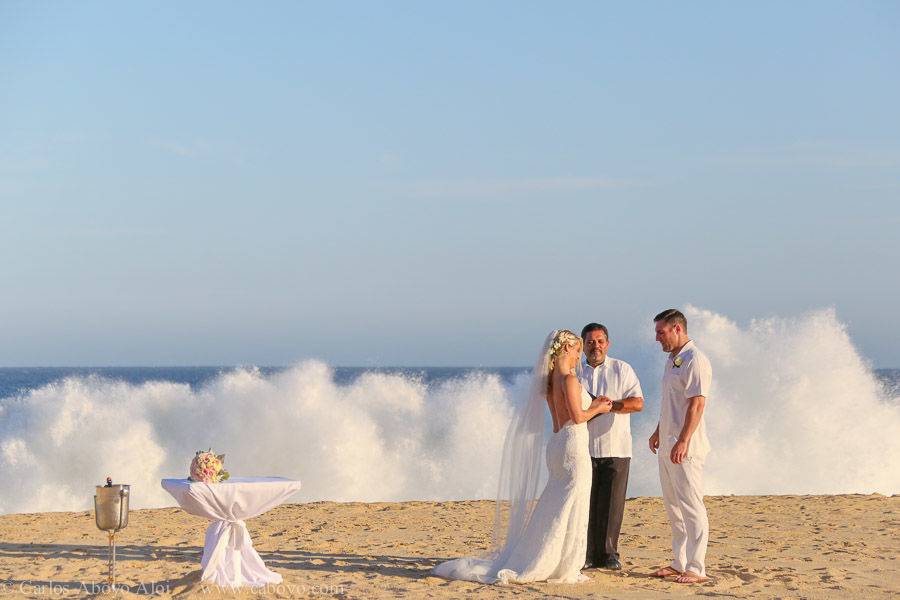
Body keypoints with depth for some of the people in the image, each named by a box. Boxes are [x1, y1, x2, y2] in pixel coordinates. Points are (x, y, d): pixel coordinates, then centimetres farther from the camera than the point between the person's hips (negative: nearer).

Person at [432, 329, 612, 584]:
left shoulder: (550, 380, 14)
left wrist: (590, 407, 21)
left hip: (557, 443, 9)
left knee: (551, 509, 13)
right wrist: (598, 410, 1)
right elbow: (577, 417, -16)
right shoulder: (569, 379, -13)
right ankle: (564, 569, -1)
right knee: (569, 509, -4)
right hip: (573, 444, -9)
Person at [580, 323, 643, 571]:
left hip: (616, 448, -1)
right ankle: (587, 554, 3)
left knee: (611, 503, -3)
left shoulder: (622, 370, 6)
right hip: (584, 447, 1)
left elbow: (638, 402, -2)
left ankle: (608, 554, 6)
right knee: (585, 502, -3)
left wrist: (612, 405, -17)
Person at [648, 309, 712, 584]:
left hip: (685, 447, -10)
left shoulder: (694, 360, -15)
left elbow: (696, 405, -22)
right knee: (673, 507, 13)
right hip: (667, 444, 10)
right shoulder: (672, 360, 16)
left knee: (691, 507, -8)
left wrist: (683, 441, -27)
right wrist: (658, 432, 29)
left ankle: (696, 569, -6)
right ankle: (679, 563, 20)